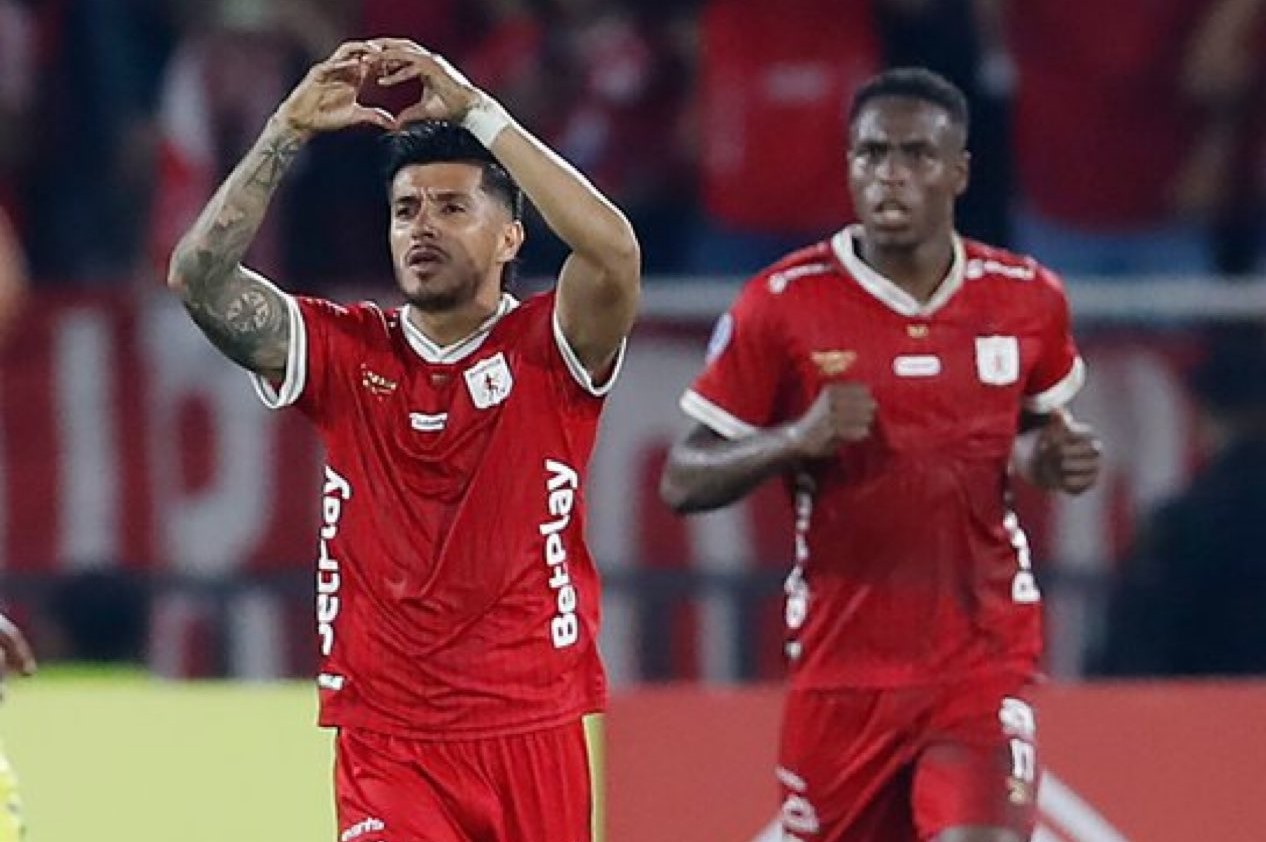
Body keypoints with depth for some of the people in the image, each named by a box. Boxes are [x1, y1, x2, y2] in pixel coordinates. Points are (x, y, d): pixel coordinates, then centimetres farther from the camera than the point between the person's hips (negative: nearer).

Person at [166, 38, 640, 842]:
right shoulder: (345, 352, 5)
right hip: (386, 743, 0)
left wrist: (475, 110, -20)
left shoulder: (548, 350, -1)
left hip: (536, 736, 0)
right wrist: (289, 130, -12)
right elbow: (199, 277, -6)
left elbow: (613, 251, -22)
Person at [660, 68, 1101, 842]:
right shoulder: (783, 305, -6)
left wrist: (1056, 459, -2)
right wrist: (797, 439, -21)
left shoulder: (1027, 299, 1)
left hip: (984, 658, 0)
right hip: (842, 661, 0)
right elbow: (684, 482, -3)